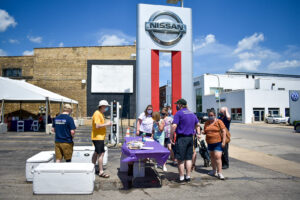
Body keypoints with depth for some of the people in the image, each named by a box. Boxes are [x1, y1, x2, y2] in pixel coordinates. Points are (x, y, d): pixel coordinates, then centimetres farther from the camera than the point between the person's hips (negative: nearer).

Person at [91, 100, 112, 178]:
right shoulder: (97, 114, -16)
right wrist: (106, 124, -19)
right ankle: (101, 172, -5)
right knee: (101, 154, -9)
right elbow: (97, 126, -25)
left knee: (96, 153, 18)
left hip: (100, 137, 11)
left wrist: (106, 124, 10)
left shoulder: (101, 114, 16)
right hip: (98, 137, -11)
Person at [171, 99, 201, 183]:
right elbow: (198, 124, 22)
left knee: (180, 159, 2)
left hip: (181, 138, -7)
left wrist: (171, 136, -11)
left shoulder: (178, 113, -9)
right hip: (190, 138, 7)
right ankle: (188, 176, 18)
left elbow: (174, 126, -19)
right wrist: (198, 133, 28)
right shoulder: (192, 113, 14)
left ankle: (181, 177, 7)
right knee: (188, 158, 13)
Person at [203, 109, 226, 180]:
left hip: (218, 142, -6)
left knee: (218, 157, -13)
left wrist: (223, 141, -13)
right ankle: (214, 170, 29)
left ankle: (219, 173, -8)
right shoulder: (206, 123, 8)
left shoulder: (219, 122, -7)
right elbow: (205, 132, 18)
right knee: (212, 156, 15)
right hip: (210, 143, 6)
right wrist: (203, 132, -6)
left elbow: (224, 131, -8)